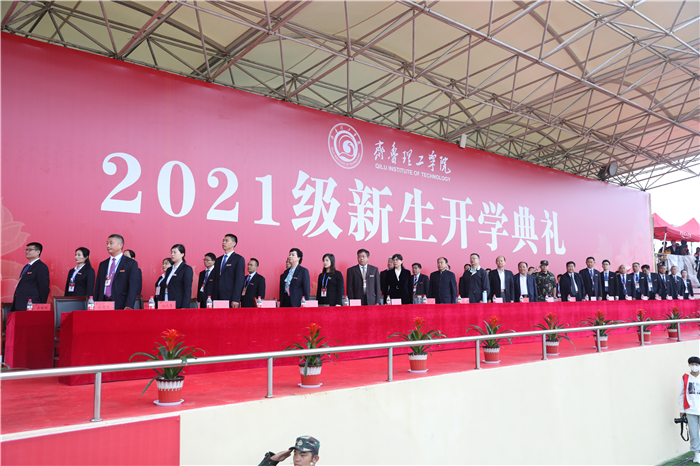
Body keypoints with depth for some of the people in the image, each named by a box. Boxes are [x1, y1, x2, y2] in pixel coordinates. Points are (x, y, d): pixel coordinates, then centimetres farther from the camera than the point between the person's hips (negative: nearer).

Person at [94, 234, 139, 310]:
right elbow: (98, 287, 16)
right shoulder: (103, 264, 16)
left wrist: (129, 306, -22)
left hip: (121, 306, -4)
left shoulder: (131, 263, -1)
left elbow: (133, 286, -10)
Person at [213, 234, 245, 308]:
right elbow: (215, 280, 16)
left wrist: (235, 299, -17)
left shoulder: (239, 259, -2)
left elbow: (239, 280, -9)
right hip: (218, 298, 5)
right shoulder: (218, 260, 18)